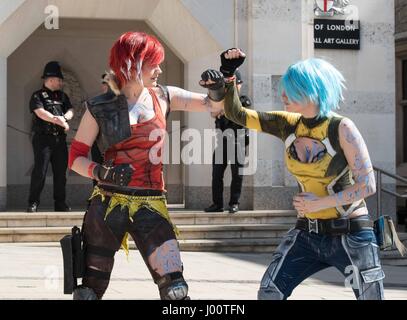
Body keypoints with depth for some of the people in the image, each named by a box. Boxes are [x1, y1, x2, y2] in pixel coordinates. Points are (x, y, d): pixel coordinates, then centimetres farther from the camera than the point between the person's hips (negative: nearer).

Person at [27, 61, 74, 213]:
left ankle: (60, 203, 13)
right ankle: (33, 203, -4)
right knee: (40, 171, -8)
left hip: (60, 138, 6)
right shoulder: (38, 96, 0)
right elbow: (40, 112, -14)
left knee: (60, 172, 6)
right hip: (43, 138, -6)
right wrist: (59, 121, -17)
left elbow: (70, 111, 8)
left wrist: (64, 118, -14)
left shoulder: (62, 96, 19)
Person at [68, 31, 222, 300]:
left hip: (151, 207, 2)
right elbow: (76, 158, 1)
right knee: (91, 289, 5)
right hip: (107, 205, -1)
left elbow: (212, 104, 9)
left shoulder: (163, 97, 5)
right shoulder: (100, 109, -2)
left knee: (176, 289, -12)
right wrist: (102, 172, -17)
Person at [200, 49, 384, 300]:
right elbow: (237, 114, 5)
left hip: (350, 235, -5)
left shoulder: (341, 128, -14)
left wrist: (320, 203, -14)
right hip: (307, 234, 5)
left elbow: (367, 185, -15)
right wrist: (228, 78, -9)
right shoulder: (288, 125, 1)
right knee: (269, 293, -3)